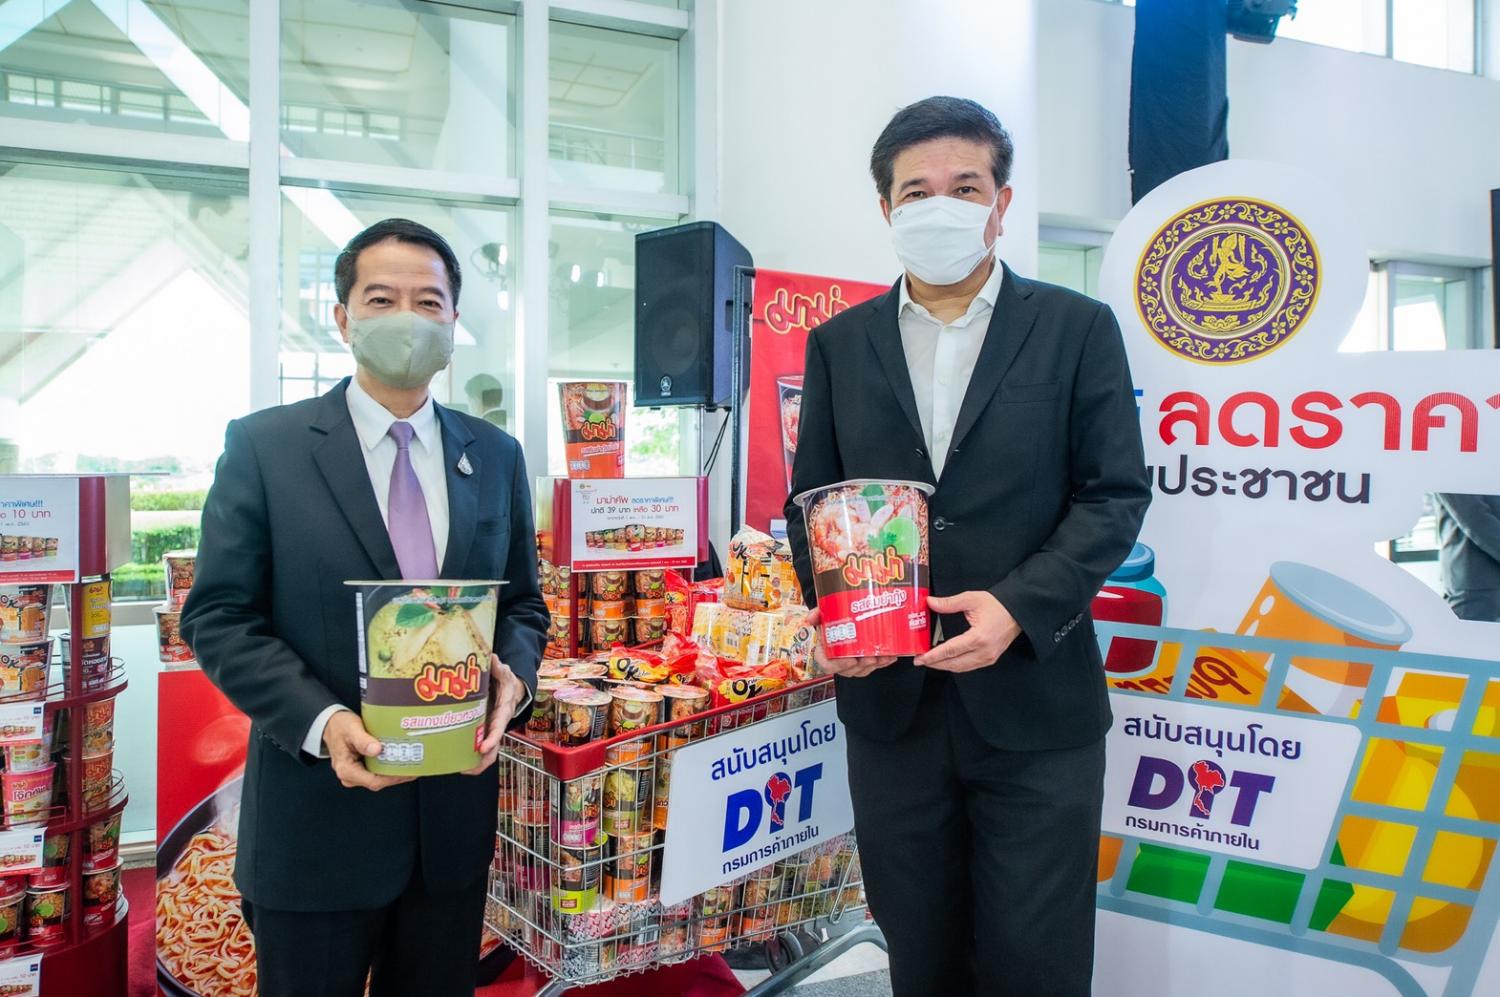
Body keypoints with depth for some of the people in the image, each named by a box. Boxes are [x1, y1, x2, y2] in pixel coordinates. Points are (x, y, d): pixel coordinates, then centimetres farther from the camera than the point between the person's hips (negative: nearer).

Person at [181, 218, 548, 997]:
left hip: (456, 812, 4)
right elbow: (219, 617, -7)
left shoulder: (496, 457, 5)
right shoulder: (264, 447, -5)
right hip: (317, 817, -3)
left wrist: (512, 675, -11)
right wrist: (322, 722, -21)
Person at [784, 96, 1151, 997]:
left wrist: (1020, 606, -17)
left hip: (1033, 700, -2)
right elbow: (811, 501, 9)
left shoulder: (1077, 328, 1)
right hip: (889, 697, 3)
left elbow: (1115, 495, -3)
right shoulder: (839, 343, 8)